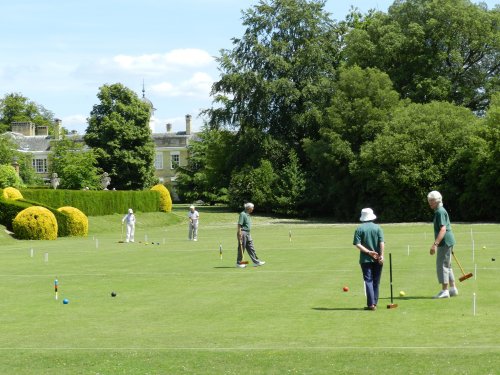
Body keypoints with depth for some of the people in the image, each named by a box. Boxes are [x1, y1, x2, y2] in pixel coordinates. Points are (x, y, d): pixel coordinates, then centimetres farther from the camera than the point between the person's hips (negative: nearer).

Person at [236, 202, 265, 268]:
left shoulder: (247, 214, 16)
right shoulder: (243, 214, -15)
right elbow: (239, 225, -20)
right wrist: (240, 234, -23)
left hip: (247, 233, 10)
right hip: (243, 233, -10)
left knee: (251, 248, 8)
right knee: (241, 248, -2)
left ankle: (256, 261, 10)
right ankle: (239, 263, 5)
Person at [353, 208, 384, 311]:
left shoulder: (359, 229, -1)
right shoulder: (378, 227, 2)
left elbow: (357, 244, -10)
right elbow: (382, 243, -8)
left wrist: (368, 252, -11)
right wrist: (381, 255, -11)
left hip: (365, 259, -1)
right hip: (377, 259, 1)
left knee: (368, 281, -1)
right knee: (376, 282, 11)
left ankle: (371, 304, -11)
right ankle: (374, 303, 14)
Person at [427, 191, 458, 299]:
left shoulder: (440, 212, -16)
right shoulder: (440, 211, 16)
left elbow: (443, 229, -26)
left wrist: (435, 244, -31)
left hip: (445, 242, -11)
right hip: (447, 242, 11)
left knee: (442, 265, -9)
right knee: (447, 265, 16)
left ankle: (444, 291, -8)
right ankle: (453, 289, 21)